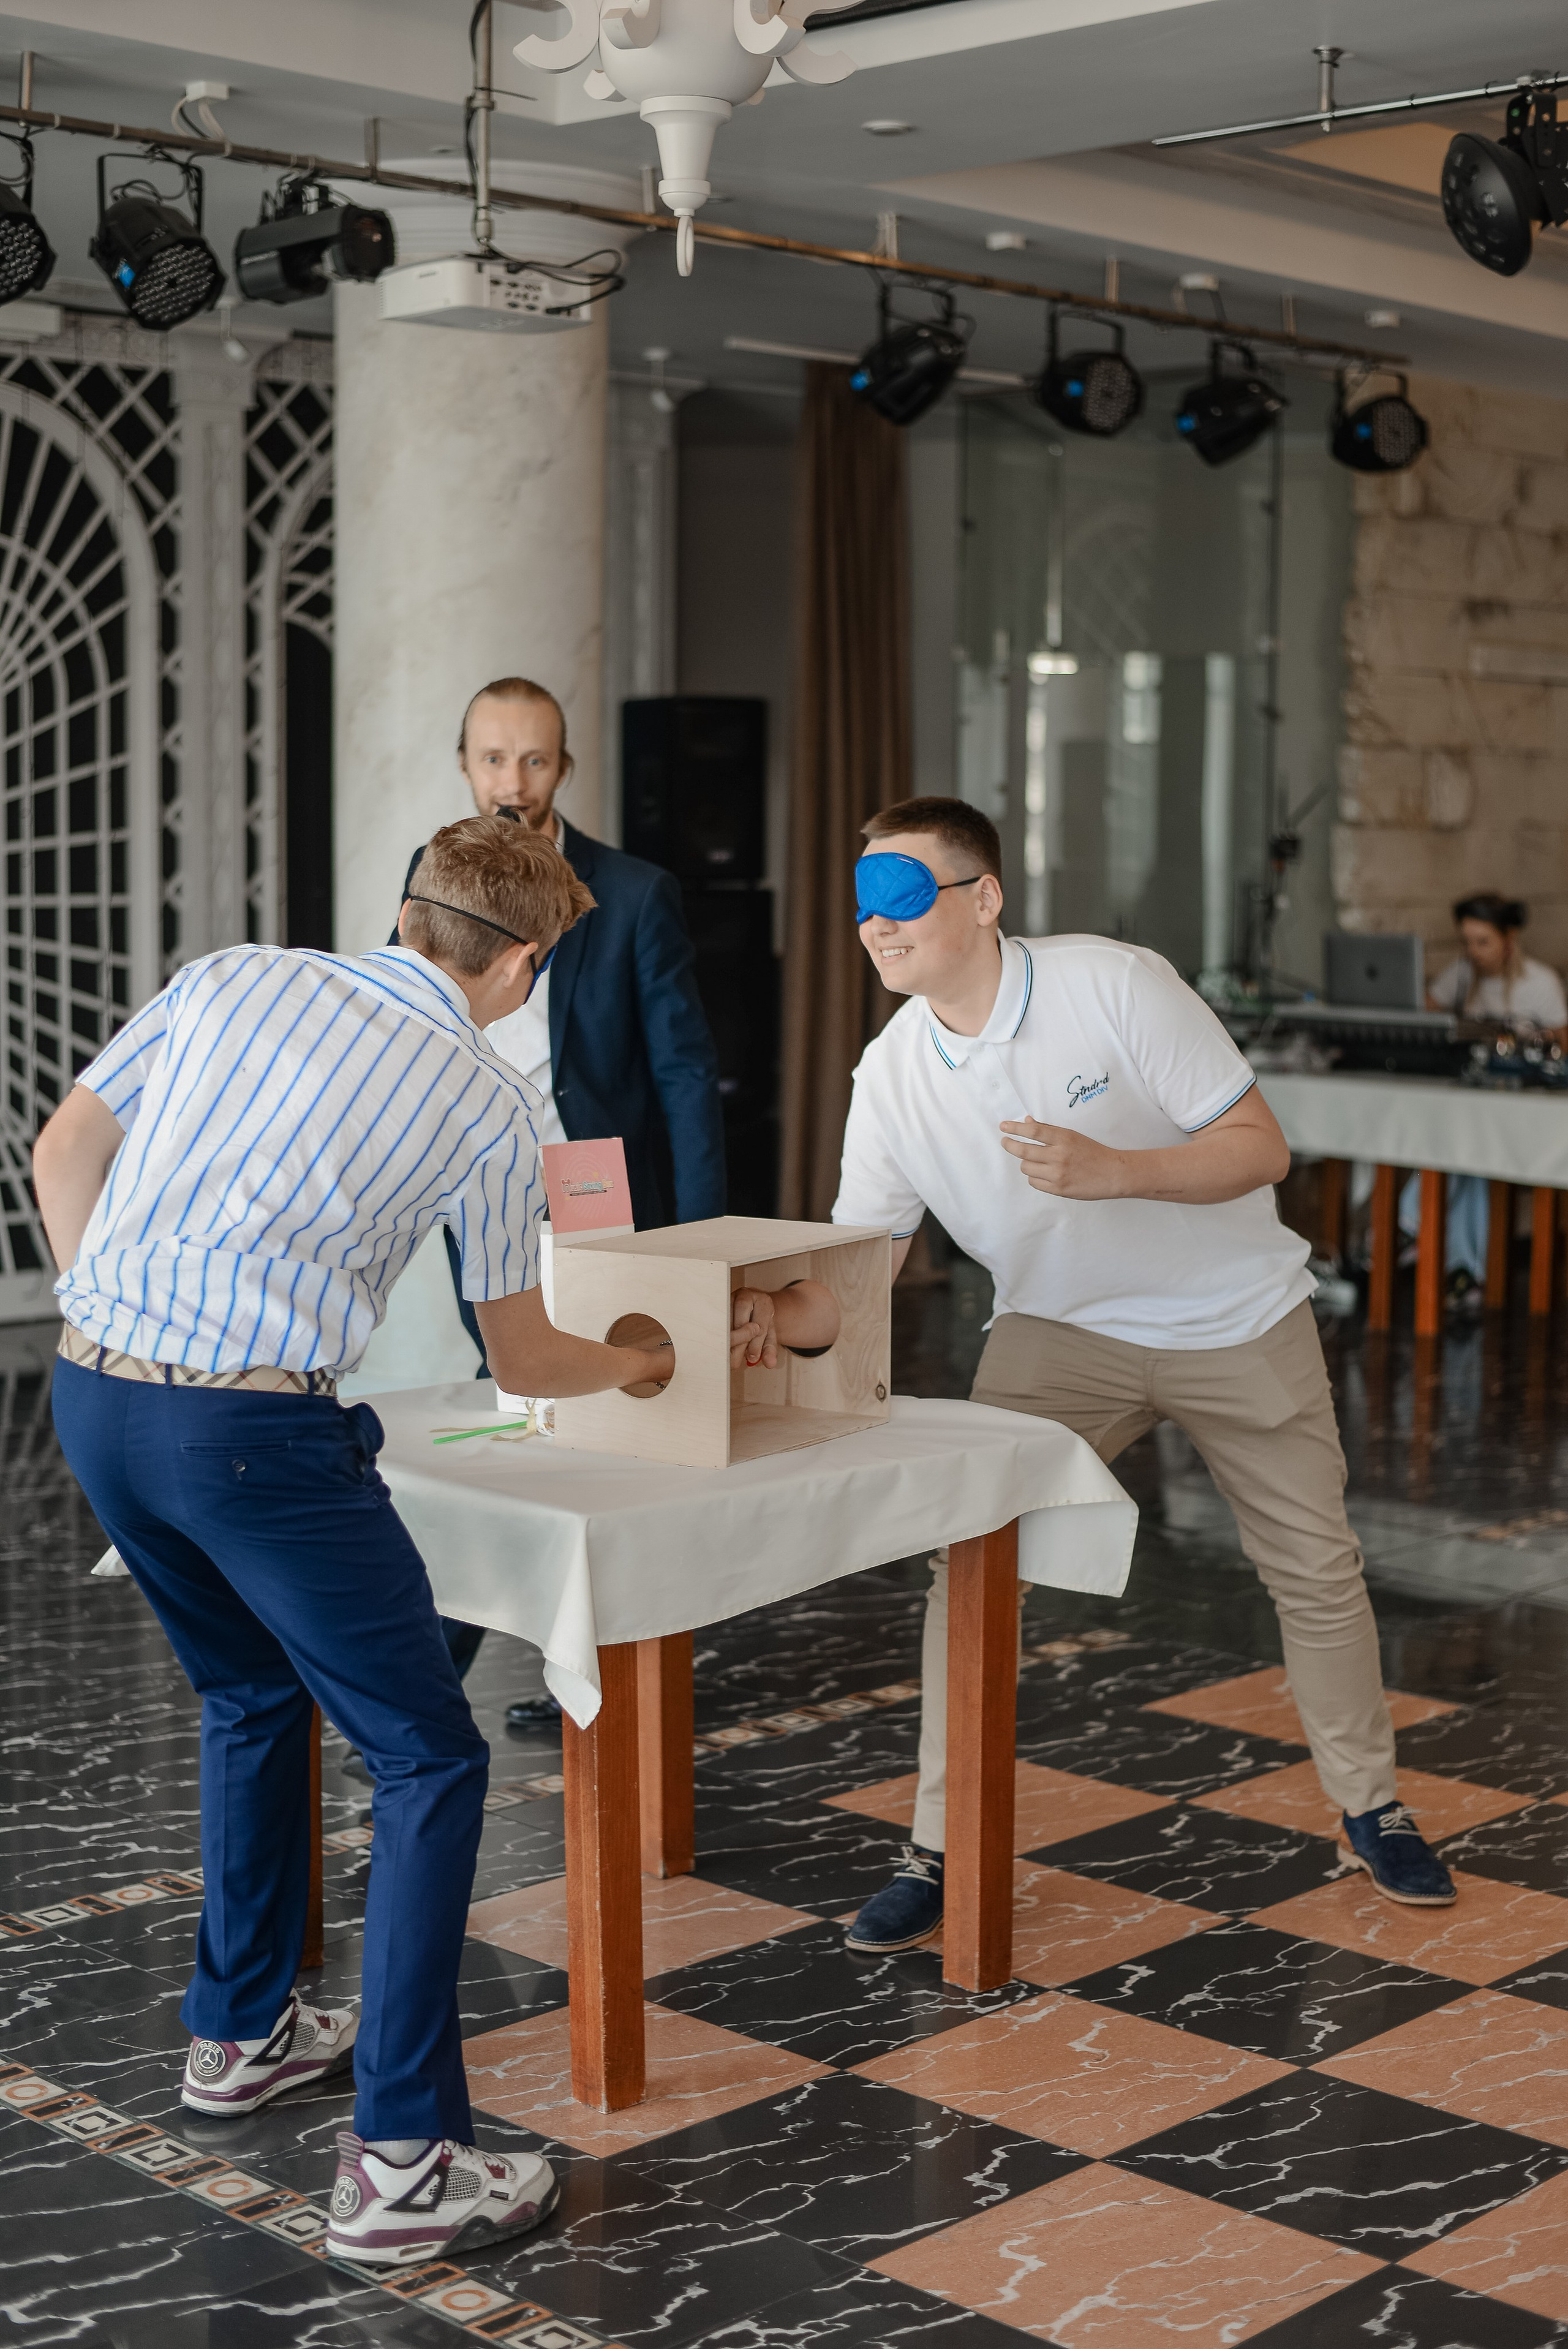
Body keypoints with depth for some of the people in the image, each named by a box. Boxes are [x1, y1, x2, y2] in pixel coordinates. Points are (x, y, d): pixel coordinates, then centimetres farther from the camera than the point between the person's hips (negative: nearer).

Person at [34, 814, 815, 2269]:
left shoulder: (229, 981, 11)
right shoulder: (482, 1103, 1)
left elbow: (63, 1152, 16)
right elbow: (523, 1359, 12)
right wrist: (640, 1366, 31)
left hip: (91, 1395, 7)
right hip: (255, 1431, -7)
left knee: (252, 1698, 29)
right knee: (429, 1763, 3)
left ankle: (241, 2029, 41)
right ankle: (402, 2163, -2)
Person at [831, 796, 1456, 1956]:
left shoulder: (1116, 985, -23)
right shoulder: (891, 1075, -12)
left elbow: (1261, 1147, -21)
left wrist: (1108, 1172, -36)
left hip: (1236, 1319, -2)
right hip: (1059, 1328, 2)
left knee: (1315, 1566, 8)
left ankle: (1370, 1804, 32)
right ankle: (940, 1851, -2)